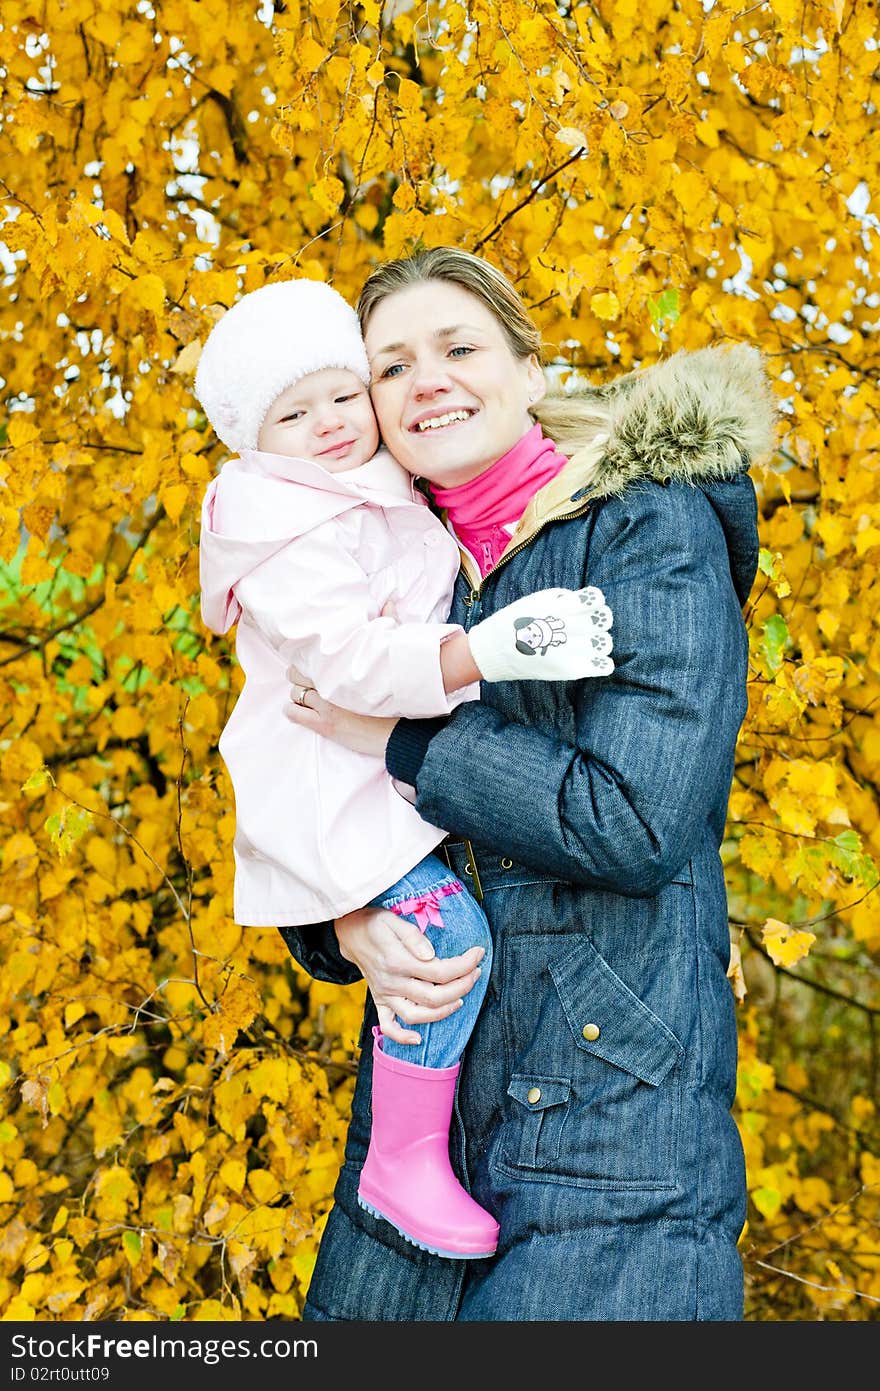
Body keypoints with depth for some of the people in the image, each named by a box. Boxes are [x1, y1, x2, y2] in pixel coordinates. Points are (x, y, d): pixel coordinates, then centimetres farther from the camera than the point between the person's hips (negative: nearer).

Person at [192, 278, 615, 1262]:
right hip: (333, 786, -10)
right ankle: (403, 1164, -7)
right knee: (446, 934, -20)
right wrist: (489, 649, -39)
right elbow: (355, 661, -31)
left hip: (392, 766, 10)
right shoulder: (290, 536, -20)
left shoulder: (387, 499, 11)